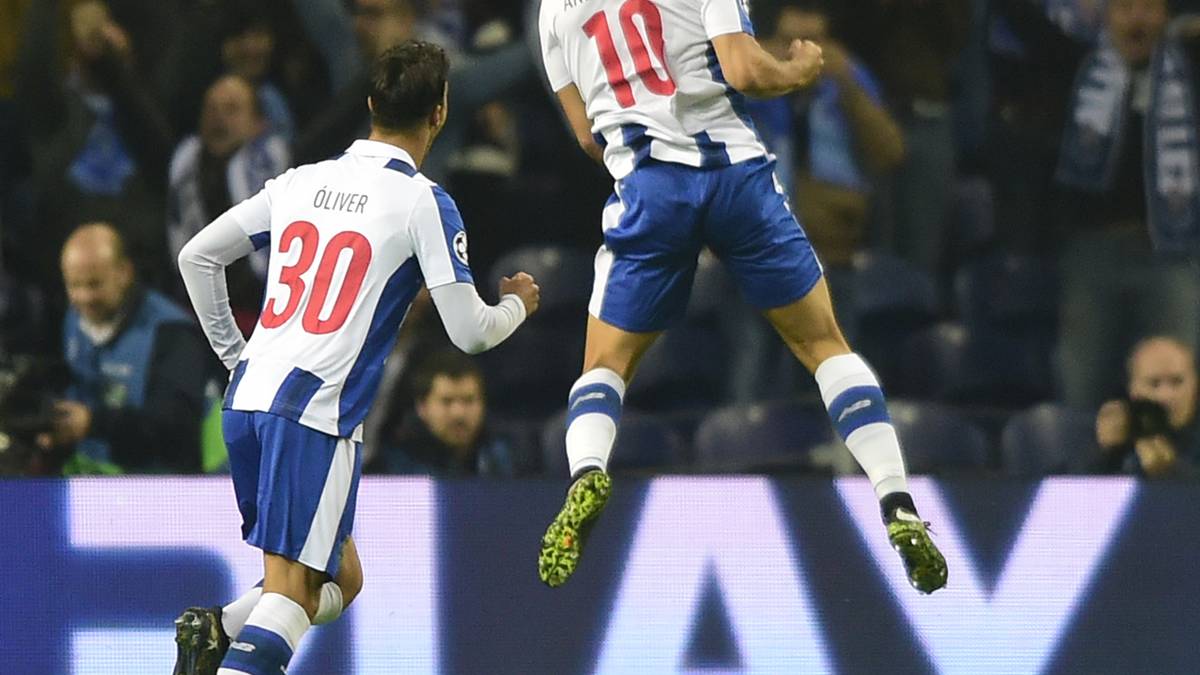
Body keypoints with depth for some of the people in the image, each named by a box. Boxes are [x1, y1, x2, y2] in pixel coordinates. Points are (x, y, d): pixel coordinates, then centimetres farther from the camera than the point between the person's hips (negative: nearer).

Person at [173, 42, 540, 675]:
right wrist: (516, 305, 20)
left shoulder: (301, 182, 14)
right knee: (290, 590, -10)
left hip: (246, 399, 6)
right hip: (317, 410, -6)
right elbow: (469, 332, -2)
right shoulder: (423, 201, -2)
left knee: (339, 581, 17)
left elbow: (196, 256, 20)